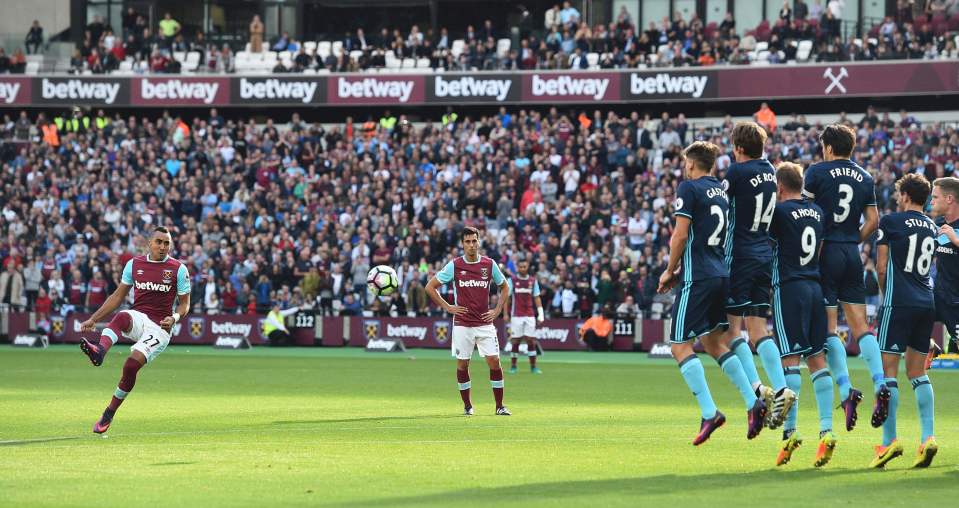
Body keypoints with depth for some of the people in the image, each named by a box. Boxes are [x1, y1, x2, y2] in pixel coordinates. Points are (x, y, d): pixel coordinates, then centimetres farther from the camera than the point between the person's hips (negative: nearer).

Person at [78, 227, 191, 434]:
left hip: (159, 327, -2)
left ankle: (109, 414, -6)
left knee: (131, 366, -22)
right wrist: (94, 319, 11)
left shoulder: (179, 269, 3)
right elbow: (118, 296, 17)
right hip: (137, 318, 2)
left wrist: (174, 318, -13)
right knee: (121, 317, -36)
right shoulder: (134, 264, 10)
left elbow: (184, 304, 9)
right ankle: (99, 351, -64)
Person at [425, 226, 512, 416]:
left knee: (494, 361, -7)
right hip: (462, 324, -1)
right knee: (462, 364, 1)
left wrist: (497, 310, 7)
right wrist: (447, 307, -1)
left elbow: (505, 287, 18)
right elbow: (430, 287, 5)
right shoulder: (454, 265, -2)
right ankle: (467, 405, 14)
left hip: (485, 323, 1)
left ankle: (499, 406, 2)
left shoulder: (490, 264, 2)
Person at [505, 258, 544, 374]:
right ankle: (513, 366, 6)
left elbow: (537, 298, 11)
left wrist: (540, 313, 3)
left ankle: (533, 366, 2)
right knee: (515, 341, -1)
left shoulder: (533, 281, 8)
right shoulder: (512, 280, 1)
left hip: (530, 315, 2)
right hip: (516, 315, -2)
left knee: (531, 340, -2)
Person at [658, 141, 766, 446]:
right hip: (723, 275, 8)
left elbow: (681, 235, -13)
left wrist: (670, 271, -1)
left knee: (680, 345, -4)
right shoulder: (722, 192, 16)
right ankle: (752, 402, 5)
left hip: (698, 278, -8)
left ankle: (709, 412, -15)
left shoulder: (689, 188, -7)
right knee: (713, 342, 17)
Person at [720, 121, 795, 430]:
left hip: (739, 255, -7)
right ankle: (780, 389, -5)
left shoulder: (738, 171, -11)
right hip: (765, 257, 7)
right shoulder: (769, 171, 10)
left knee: (732, 327, -3)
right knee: (757, 328, 9)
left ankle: (757, 389, -16)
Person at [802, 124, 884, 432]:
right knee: (860, 326, 6)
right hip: (852, 255, 5)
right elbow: (873, 221, 10)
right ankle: (880, 386, -10)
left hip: (825, 254, -5)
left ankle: (846, 390, -16)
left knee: (828, 327, -4)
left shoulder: (817, 172, -4)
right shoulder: (865, 178, 11)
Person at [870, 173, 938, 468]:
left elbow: (882, 267, -2)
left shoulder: (891, 222, -3)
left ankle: (889, 440, -10)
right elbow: (929, 266, 16)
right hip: (927, 303, 6)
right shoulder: (933, 228, 14)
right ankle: (928, 438, 2)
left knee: (888, 370, -4)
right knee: (917, 372, 12)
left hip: (899, 302, -6)